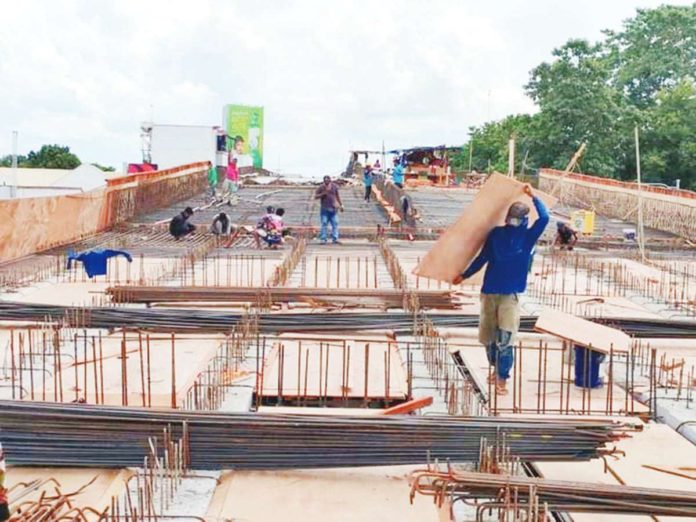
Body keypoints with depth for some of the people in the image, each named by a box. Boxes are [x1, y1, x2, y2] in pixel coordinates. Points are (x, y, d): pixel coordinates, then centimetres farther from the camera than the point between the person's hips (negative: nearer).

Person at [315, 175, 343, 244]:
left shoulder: (334, 186, 3)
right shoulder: (321, 187, -4)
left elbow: (338, 196, 14)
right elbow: (315, 197, -3)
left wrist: (341, 205, 15)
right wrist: (322, 194, -18)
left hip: (333, 208, 3)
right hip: (325, 209, -3)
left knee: (335, 224, 0)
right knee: (324, 224, -4)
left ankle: (335, 239, 4)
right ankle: (323, 239, 1)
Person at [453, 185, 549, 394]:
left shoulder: (527, 236, -2)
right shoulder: (496, 233, 3)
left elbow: (544, 218, -18)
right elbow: (482, 258, 12)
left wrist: (533, 197, -11)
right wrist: (464, 275, 17)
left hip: (510, 293, -3)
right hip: (489, 291, 3)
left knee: (506, 337, -12)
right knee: (488, 335, 10)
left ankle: (502, 377, -1)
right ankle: (496, 368, 31)